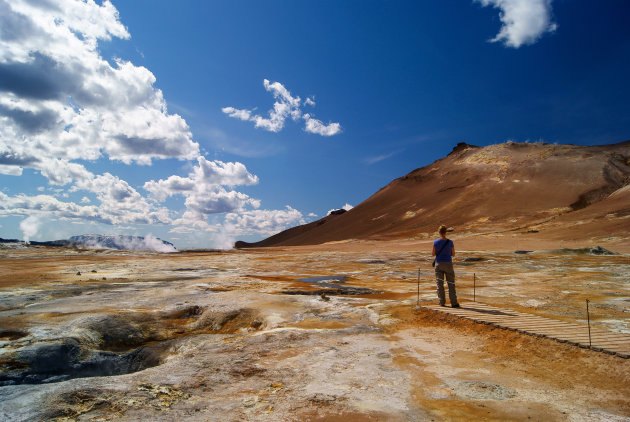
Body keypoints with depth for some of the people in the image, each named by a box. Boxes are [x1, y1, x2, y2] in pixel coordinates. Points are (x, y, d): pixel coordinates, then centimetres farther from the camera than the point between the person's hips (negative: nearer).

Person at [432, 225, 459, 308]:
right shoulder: (450, 242, -8)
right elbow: (453, 254, 0)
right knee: (451, 284, 7)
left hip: (438, 264, 0)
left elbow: (433, 254, -1)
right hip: (448, 264, 0)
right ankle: (454, 302, 6)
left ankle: (442, 302, 9)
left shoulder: (435, 243, -8)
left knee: (440, 284, 7)